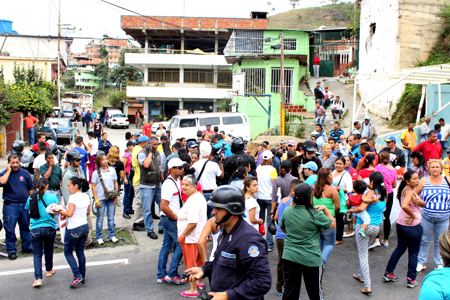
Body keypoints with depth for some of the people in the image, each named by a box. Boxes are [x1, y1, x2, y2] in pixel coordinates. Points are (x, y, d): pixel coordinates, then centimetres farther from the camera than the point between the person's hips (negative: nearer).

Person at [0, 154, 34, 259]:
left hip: (25, 204, 3)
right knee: (10, 229, -1)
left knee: (26, 227, 12)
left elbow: (31, 188, 14)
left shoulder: (25, 173, 7)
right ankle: (11, 250, 8)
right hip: (10, 205, -3)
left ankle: (27, 247, 25)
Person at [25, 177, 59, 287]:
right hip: (50, 228, 0)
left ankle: (38, 278, -8)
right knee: (48, 250, 21)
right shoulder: (52, 197, -8)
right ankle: (49, 270, 41)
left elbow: (28, 210, 9)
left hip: (35, 229, 0)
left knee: (37, 253, 4)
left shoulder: (31, 198, -3)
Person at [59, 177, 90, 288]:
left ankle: (77, 276, -2)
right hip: (85, 227, 7)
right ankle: (82, 276, 20)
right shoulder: (86, 196, 7)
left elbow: (69, 213, -22)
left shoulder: (73, 197, -16)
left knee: (68, 252, 7)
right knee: (80, 252, 16)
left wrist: (59, 211, -8)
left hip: (74, 229, -7)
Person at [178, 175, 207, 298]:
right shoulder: (200, 196, 7)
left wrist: (182, 236, -20)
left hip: (191, 238, -10)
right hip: (201, 235, 10)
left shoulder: (192, 201, -26)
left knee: (191, 263, 3)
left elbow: (192, 223, -32)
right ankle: (200, 281, 41)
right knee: (200, 261, 24)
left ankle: (193, 290, 13)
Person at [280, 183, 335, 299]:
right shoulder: (315, 214, -17)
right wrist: (325, 209, 7)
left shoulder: (287, 211, -4)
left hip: (289, 257, 3)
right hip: (310, 259, -3)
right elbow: (332, 225, -2)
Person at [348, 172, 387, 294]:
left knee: (363, 254, -2)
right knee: (365, 251, 27)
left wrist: (351, 210, -8)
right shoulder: (384, 194, 5)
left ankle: (367, 286, -6)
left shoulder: (371, 193, -16)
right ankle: (361, 275, 41)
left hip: (363, 225, -7)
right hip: (376, 227, 7)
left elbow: (361, 208, -26)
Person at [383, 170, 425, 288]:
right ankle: (411, 279, 17)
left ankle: (388, 273, 26)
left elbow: (423, 204, 6)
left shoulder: (406, 189, 7)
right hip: (412, 226, -9)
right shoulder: (409, 191, -20)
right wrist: (413, 215, -22)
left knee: (400, 249, 21)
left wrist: (420, 202, -17)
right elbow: (404, 206, -39)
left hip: (401, 224, 9)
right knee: (413, 253, 7)